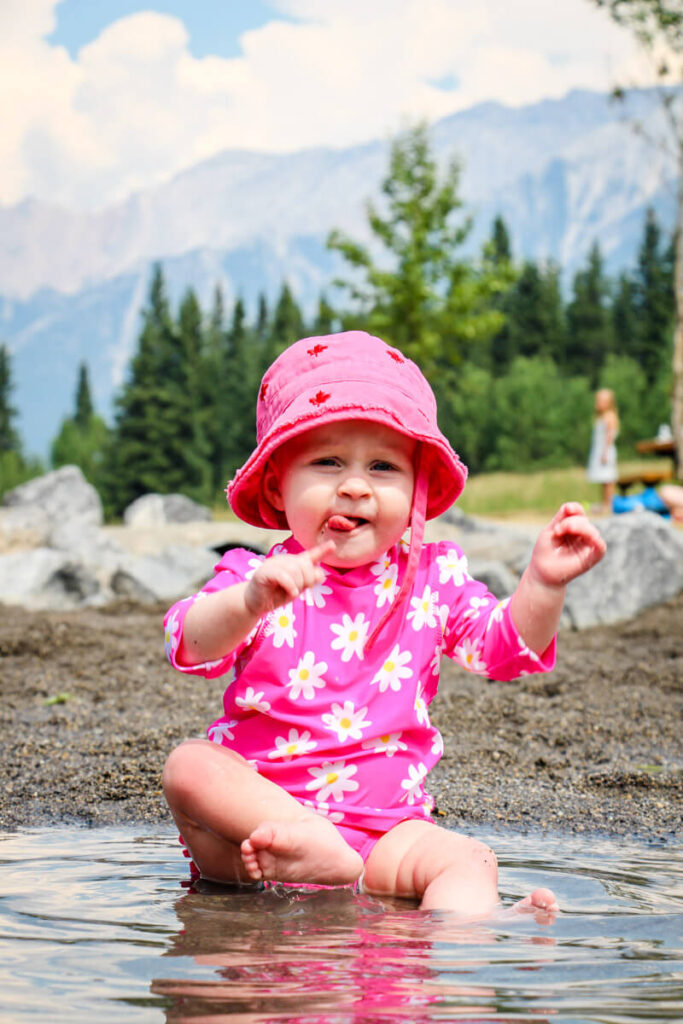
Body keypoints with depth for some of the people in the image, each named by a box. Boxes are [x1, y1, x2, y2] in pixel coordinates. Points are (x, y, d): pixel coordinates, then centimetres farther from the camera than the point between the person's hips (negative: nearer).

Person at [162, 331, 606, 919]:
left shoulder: (433, 579, 7)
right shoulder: (255, 579, -2)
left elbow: (508, 646, 4)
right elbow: (193, 647, -19)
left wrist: (543, 584, -15)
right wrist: (251, 602, -41)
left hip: (384, 834, 1)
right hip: (258, 805, -1)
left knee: (467, 862, -25)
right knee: (189, 767, -27)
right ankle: (309, 845, -34)